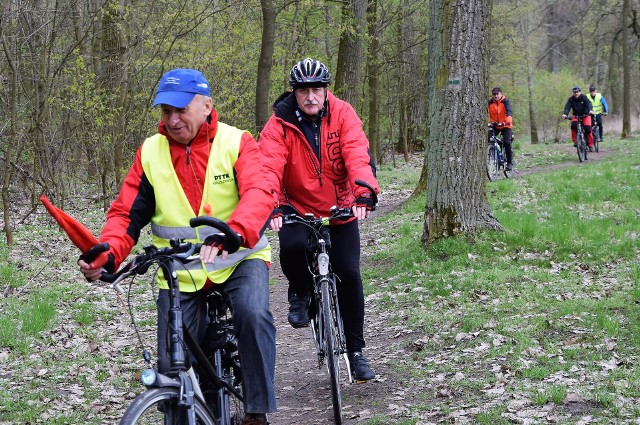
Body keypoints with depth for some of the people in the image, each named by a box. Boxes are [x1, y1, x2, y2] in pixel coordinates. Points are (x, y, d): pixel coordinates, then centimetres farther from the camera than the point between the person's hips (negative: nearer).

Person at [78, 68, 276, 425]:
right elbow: (126, 213, -4)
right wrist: (108, 255, -25)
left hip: (239, 258, -2)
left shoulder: (236, 143, -10)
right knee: (173, 367, -4)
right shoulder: (151, 152, -2)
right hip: (180, 271, 3)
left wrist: (230, 233, -48)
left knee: (254, 313, -31)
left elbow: (259, 195, -27)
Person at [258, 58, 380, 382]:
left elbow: (358, 155, -23)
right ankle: (300, 293, 3)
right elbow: (268, 168, -26)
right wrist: (272, 207, -43)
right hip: (297, 207, -1)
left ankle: (356, 351, 9)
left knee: (349, 275, -6)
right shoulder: (279, 124, -14)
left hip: (340, 209, 1)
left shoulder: (342, 114, -12)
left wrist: (364, 194, -40)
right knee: (292, 246, -32)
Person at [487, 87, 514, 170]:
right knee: (487, 139, -18)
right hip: (494, 126, 3)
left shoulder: (505, 101, -10)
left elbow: (509, 111, -23)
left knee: (507, 142, -16)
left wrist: (508, 121, -42)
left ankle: (510, 162, -1)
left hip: (505, 126, -3)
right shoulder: (490, 102, -2)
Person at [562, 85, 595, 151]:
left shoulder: (583, 97, -14)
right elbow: (567, 107, -22)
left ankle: (590, 145, -2)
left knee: (587, 128, -19)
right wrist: (565, 114, -42)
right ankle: (575, 141, -16)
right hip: (576, 115, 1)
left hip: (585, 115, -1)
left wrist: (590, 110, -51)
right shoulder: (571, 99, -10)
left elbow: (588, 103, -30)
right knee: (573, 125, -30)